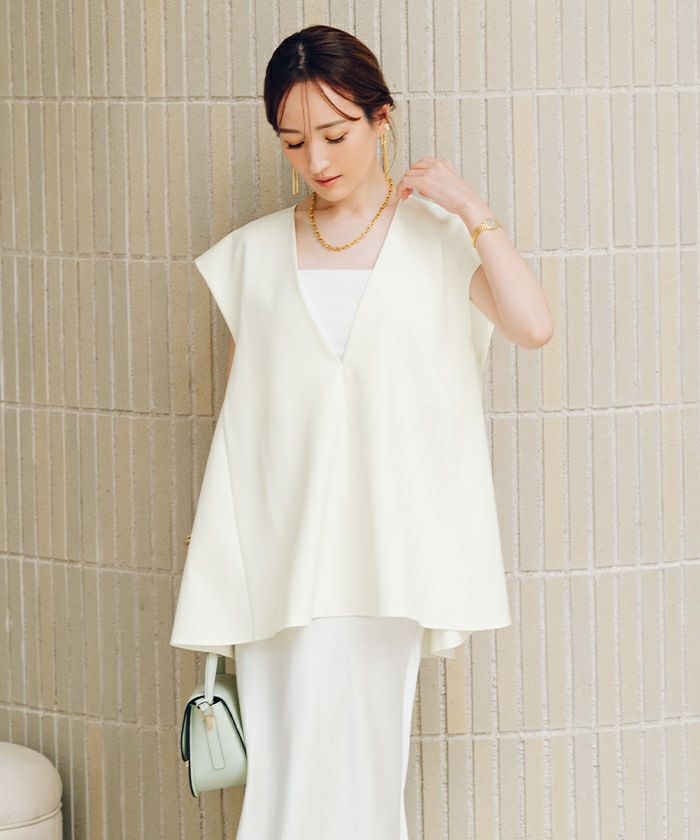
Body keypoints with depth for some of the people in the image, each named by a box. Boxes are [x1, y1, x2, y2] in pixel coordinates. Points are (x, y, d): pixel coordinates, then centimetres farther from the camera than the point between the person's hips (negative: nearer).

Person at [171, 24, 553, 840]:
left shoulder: (435, 236, 5)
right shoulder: (253, 254, 10)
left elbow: (531, 324, -12)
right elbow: (235, 412, 13)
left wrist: (473, 210, -7)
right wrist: (209, 548, 8)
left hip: (386, 550, -1)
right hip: (279, 550, 2)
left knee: (363, 771, -3)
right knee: (288, 765, -3)